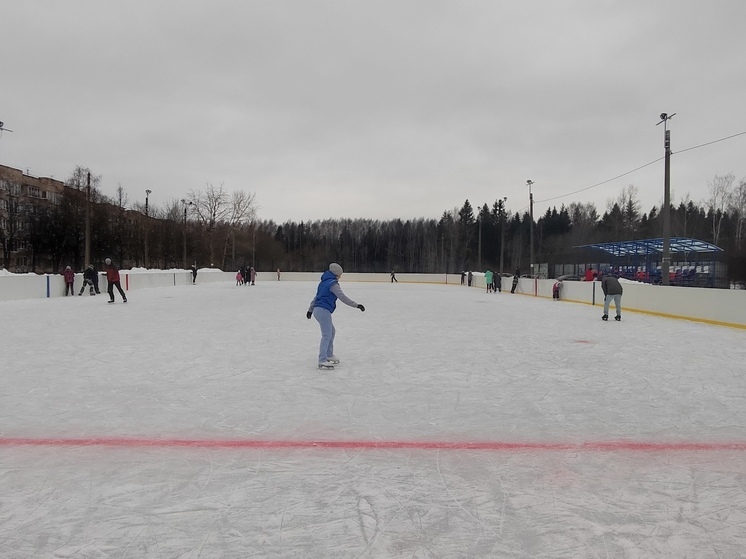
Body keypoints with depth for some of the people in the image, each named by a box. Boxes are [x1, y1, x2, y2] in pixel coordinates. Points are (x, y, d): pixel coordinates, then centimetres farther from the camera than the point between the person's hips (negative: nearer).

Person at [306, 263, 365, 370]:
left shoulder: (324, 282, 19)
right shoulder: (332, 283, -10)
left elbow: (317, 297, 27)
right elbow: (342, 297, -17)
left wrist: (310, 309, 35)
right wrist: (356, 305, -14)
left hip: (318, 310, 10)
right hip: (324, 311, -10)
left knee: (332, 332, 23)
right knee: (326, 336, -11)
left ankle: (329, 355, 32)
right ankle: (322, 361, -16)